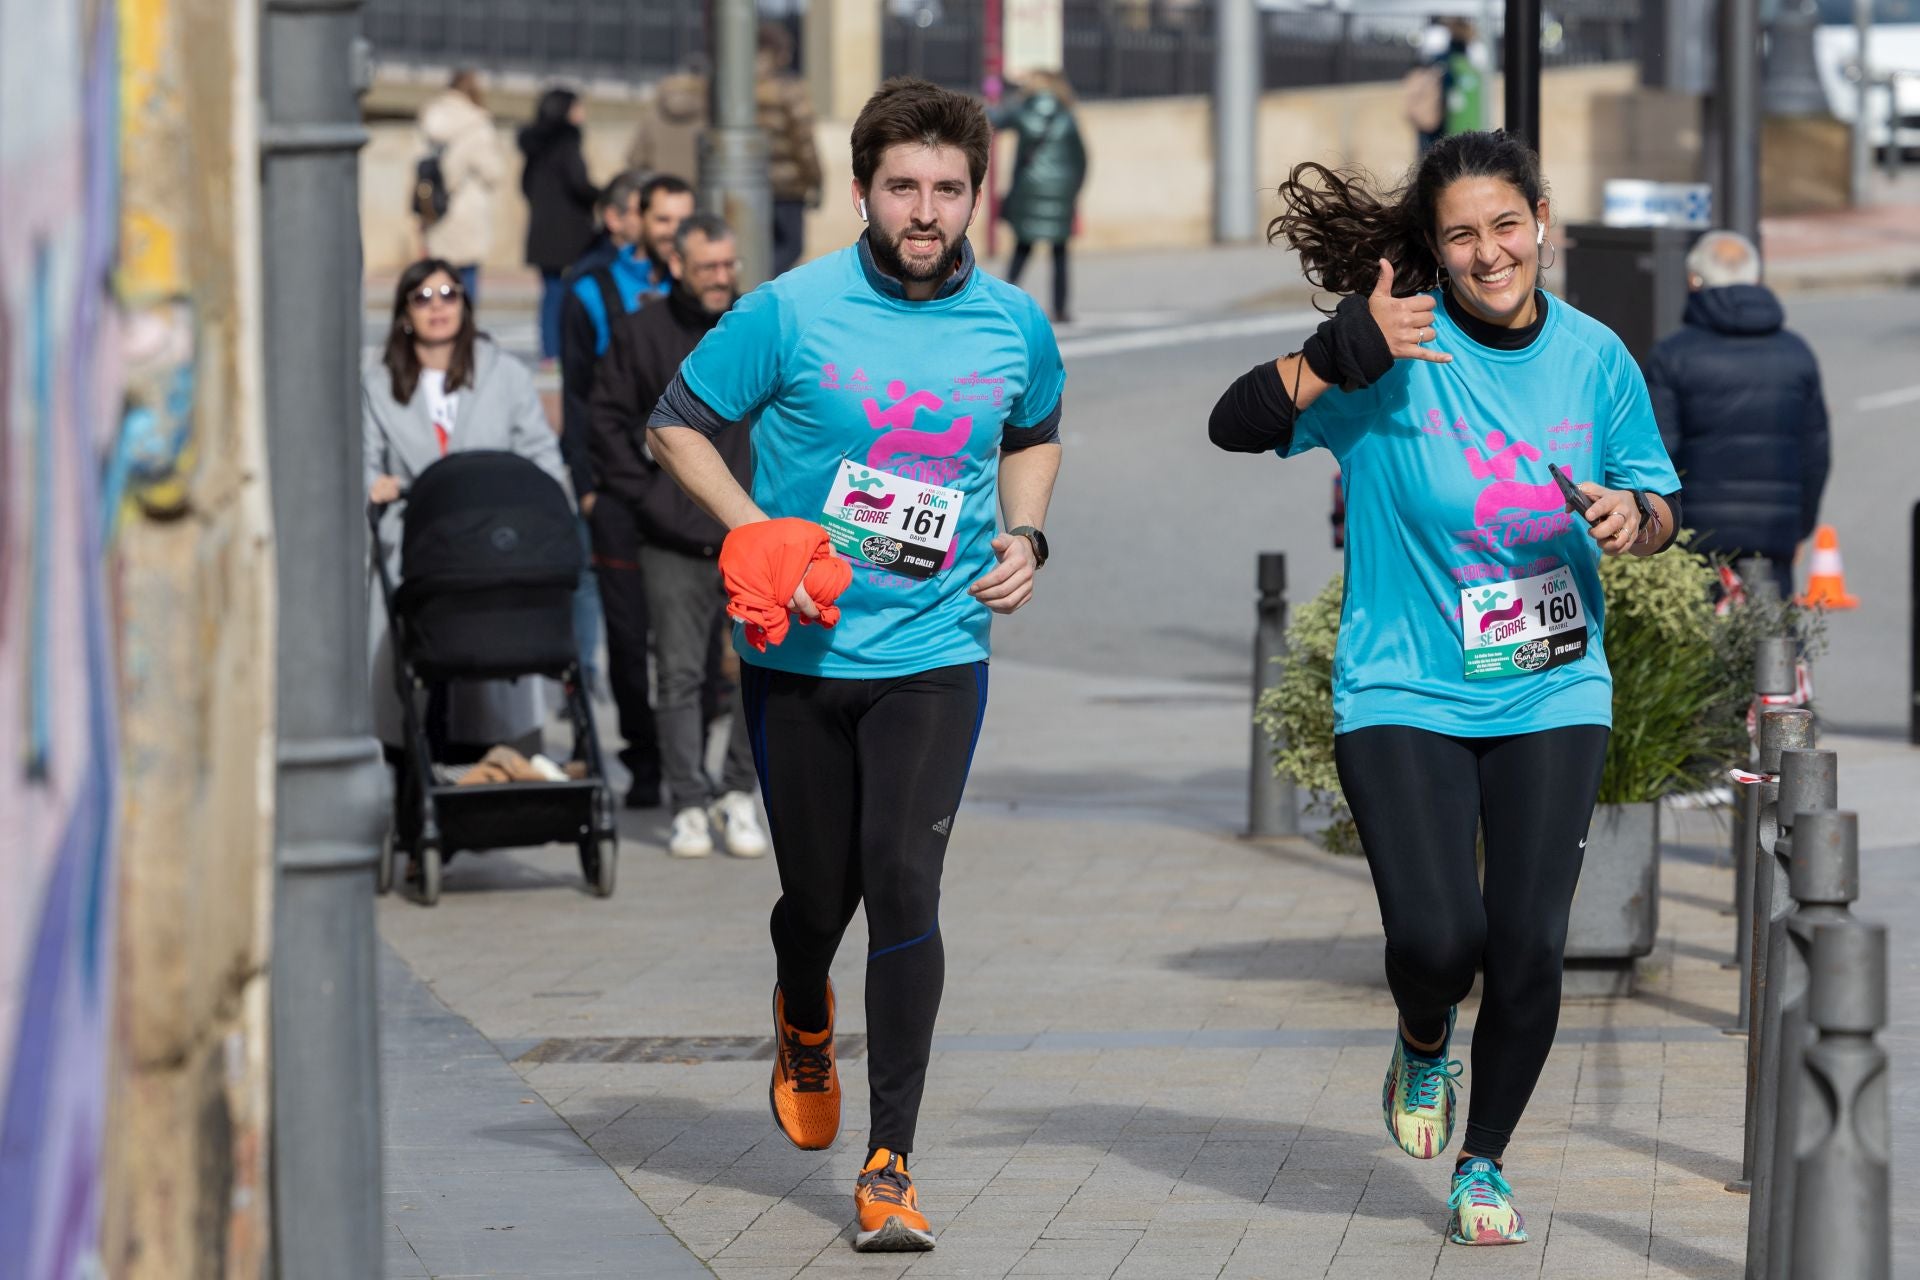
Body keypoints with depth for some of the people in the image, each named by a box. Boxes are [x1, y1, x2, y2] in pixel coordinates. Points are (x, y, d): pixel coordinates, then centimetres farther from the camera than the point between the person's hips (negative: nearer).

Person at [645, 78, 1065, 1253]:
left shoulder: (1014, 326, -1)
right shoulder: (792, 312, -10)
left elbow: (1036, 434, 21)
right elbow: (679, 422, 0)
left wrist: (1026, 538, 3)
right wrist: (758, 534, -14)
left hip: (933, 652, 0)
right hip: (800, 655, 0)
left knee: (902, 884, -14)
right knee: (816, 891, 10)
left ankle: (891, 1163, -8)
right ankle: (805, 1027, 48)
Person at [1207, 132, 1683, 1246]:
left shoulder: (1594, 357, 0)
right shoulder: (1398, 344, -11)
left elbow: (1661, 503, 13)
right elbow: (1235, 427, -16)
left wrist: (1637, 517, -11)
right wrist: (1343, 355, -30)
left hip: (1552, 695, 3)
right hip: (1404, 694, -2)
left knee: (1530, 946, -4)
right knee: (1437, 938, -14)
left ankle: (1485, 1160, 20)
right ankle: (1425, 1046, 24)